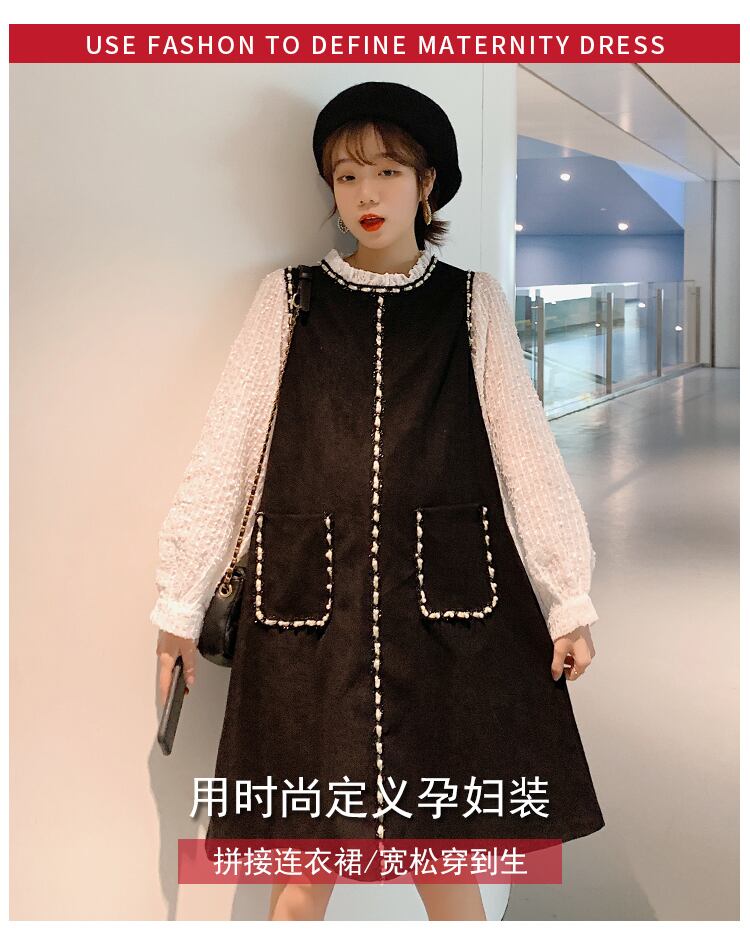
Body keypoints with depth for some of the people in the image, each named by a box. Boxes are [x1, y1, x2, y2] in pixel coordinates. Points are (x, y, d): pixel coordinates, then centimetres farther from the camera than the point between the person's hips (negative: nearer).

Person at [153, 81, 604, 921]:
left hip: (447, 603, 0)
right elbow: (223, 451, 7)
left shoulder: (472, 302, 10)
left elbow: (526, 452, 7)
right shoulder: (288, 299, 9)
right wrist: (181, 599, 6)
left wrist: (570, 598, 3)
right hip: (311, 601, 0)